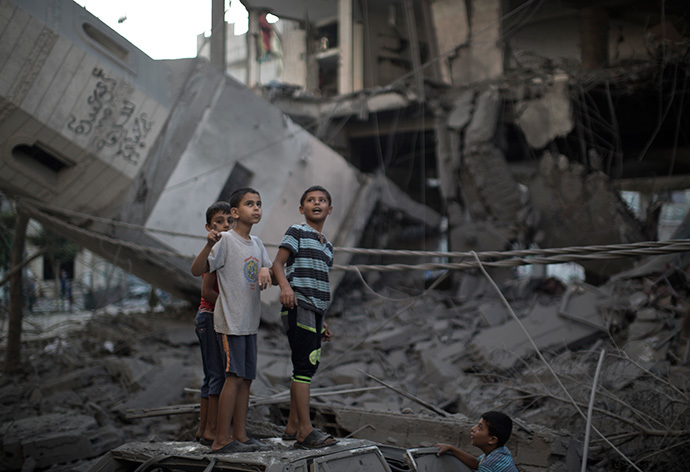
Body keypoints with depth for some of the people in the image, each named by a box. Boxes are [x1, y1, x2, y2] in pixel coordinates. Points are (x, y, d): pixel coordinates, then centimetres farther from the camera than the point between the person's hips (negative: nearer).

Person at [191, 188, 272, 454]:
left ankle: (240, 436, 15)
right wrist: (209, 245, -32)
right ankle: (221, 439, -4)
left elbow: (273, 276, 19)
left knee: (246, 379, 9)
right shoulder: (225, 240, -9)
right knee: (234, 377, -10)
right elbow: (197, 270, -16)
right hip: (230, 320, -8)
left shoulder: (257, 244, 14)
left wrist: (266, 271, -4)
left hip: (250, 322, 8)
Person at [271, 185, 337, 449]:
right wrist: (285, 286, -29)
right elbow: (278, 263, -8)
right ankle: (305, 430, -12)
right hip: (297, 306, -8)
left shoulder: (327, 246, 22)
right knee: (304, 366, -12)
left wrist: (322, 321, 22)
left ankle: (293, 426, 16)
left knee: (309, 366, 9)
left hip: (315, 309, 8)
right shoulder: (297, 232, 1)